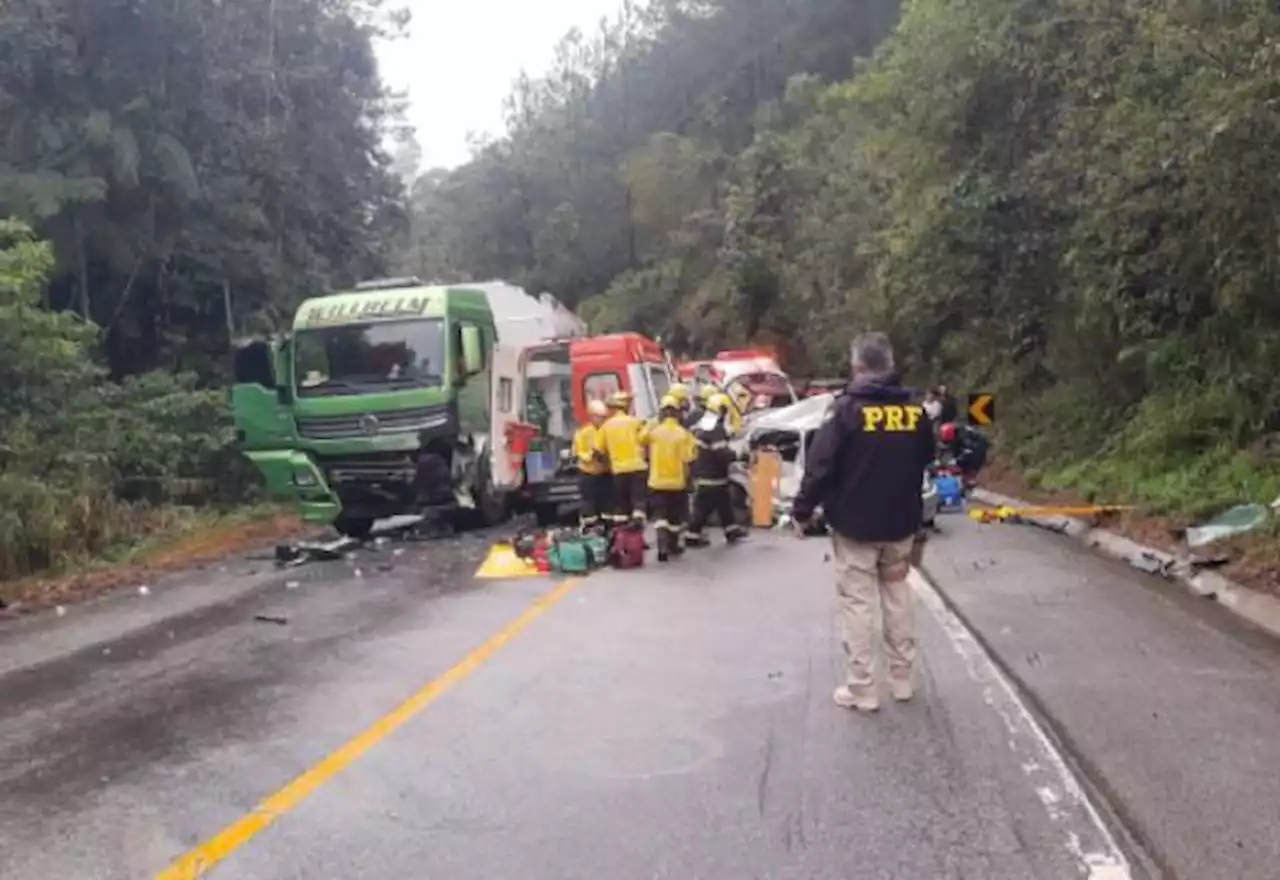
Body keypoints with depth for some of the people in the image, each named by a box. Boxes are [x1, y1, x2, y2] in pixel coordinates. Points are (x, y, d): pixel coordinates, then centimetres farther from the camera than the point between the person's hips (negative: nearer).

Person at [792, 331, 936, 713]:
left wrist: (802, 511, -5)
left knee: (858, 601, 1)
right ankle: (902, 678, 24)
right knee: (898, 595, 17)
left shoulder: (848, 409, -14)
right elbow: (926, 462, 15)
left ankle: (861, 688, 4)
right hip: (901, 522, 5)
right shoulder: (915, 410, 2)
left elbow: (820, 465, -15)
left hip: (855, 523, -5)